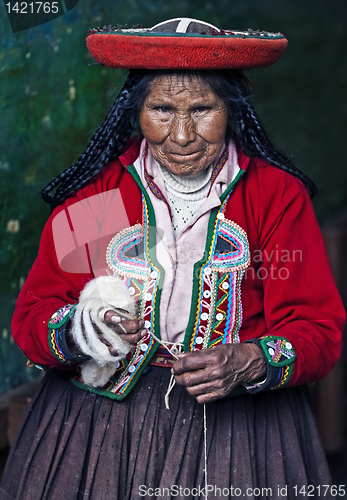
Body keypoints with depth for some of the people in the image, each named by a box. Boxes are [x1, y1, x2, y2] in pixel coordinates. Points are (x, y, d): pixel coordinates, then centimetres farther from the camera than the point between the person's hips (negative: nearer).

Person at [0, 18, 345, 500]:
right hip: (101, 420, 1)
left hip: (240, 428, 0)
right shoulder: (93, 194, -2)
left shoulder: (278, 194, -4)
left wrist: (248, 364, -27)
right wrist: (76, 331, -24)